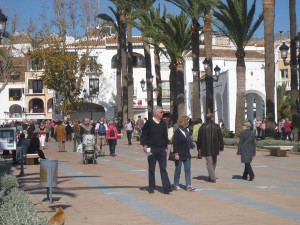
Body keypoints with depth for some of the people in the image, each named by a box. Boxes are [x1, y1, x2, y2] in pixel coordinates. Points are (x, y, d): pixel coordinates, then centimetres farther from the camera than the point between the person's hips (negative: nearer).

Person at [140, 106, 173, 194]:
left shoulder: (163, 124, 9)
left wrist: (166, 147, 12)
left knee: (163, 168, -4)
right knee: (151, 169, 6)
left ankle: (166, 187, -8)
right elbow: (144, 134, -2)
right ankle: (151, 188, 14)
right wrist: (144, 145, -11)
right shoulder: (149, 123, -3)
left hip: (161, 149, 3)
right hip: (151, 149, -3)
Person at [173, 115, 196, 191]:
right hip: (179, 154, -6)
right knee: (178, 170, 5)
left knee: (188, 170, 0)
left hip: (187, 154, 6)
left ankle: (188, 185, -1)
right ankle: (176, 185, 16)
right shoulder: (177, 132, -11)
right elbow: (175, 144, -14)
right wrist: (176, 154, -18)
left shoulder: (187, 131, 10)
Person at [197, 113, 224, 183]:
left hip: (206, 148, -2)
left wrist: (198, 146, 10)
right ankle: (211, 176, 26)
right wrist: (221, 146, 7)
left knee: (209, 162, -2)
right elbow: (220, 137, 1)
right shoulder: (217, 126, -1)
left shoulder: (203, 126, -5)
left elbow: (199, 137, -1)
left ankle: (212, 178, -10)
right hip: (215, 148, 2)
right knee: (214, 162, 18)